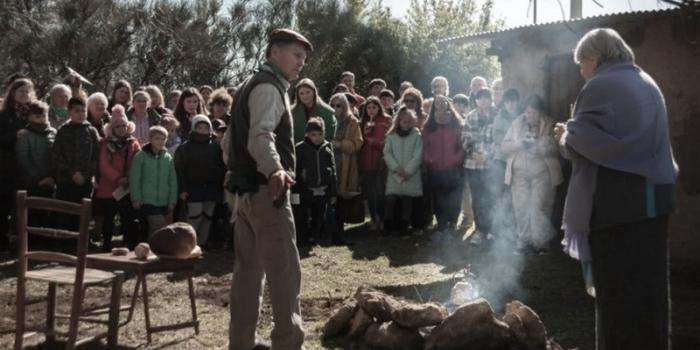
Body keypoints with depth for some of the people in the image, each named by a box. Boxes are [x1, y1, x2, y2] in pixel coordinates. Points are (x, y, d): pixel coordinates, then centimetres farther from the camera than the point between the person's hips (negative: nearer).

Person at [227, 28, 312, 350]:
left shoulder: (254, 86, 20)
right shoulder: (268, 87, -13)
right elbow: (261, 136, -31)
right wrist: (275, 170, -49)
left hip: (247, 190, 10)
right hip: (266, 191, -10)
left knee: (248, 269, 13)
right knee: (285, 271, -7)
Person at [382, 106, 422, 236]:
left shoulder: (417, 136, -1)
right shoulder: (391, 136, 6)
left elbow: (417, 156, -6)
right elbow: (387, 153, 1)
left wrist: (407, 171, -11)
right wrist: (397, 168, -10)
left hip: (411, 176, -1)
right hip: (394, 175, 1)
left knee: (407, 201, 3)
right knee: (390, 200, -7)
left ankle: (404, 227, 11)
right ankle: (389, 227, 2)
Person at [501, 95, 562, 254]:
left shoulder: (549, 126, 0)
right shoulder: (517, 124, 9)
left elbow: (555, 148, -9)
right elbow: (504, 146, 6)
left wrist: (537, 145, -22)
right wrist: (519, 143, -12)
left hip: (542, 173, -3)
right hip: (519, 173, 3)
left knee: (540, 208, -8)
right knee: (521, 208, 2)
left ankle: (540, 242, 1)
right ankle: (524, 242, 11)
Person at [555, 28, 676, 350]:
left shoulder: (599, 88, -11)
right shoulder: (647, 83, 14)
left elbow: (581, 142, -14)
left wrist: (565, 135, 7)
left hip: (614, 200, -8)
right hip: (653, 195, 8)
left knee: (615, 287, 2)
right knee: (649, 282, 14)